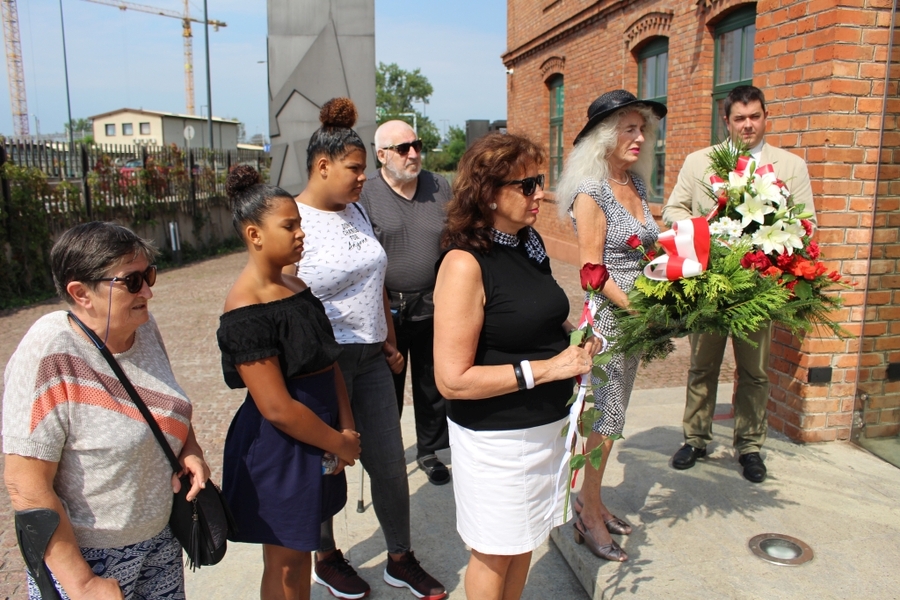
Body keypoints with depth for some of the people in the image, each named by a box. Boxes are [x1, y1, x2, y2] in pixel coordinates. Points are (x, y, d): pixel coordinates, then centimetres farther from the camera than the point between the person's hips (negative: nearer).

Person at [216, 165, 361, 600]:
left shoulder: (295, 287, 4)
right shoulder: (246, 311, -23)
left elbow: (329, 362, 7)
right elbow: (277, 408, -24)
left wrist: (346, 428, -5)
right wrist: (341, 444, -13)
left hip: (315, 439, 8)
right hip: (278, 449, -8)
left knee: (302, 550, 24)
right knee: (285, 563, 12)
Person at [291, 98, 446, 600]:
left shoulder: (356, 210, 8)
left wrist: (390, 341, 14)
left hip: (371, 358, 7)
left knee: (391, 464, 12)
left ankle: (401, 560, 32)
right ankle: (327, 559, 37)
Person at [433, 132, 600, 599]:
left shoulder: (529, 243, 2)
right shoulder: (465, 264, -22)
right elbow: (452, 379, -24)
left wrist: (575, 339, -1)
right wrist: (546, 368, -23)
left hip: (547, 424, 7)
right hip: (495, 437, -7)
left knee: (523, 542, 24)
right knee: (495, 554, 15)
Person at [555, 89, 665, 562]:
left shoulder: (636, 184, 9)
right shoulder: (591, 192, -14)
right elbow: (592, 270, -17)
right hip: (608, 315, -8)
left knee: (611, 413, 16)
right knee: (606, 416, 2)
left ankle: (590, 500, 32)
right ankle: (590, 516, 19)